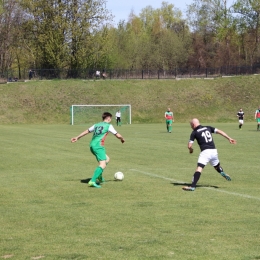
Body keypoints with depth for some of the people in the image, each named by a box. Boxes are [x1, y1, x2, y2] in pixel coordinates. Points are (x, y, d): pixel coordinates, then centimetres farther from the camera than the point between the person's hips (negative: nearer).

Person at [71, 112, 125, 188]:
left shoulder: (96, 125, 22)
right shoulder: (108, 126, 3)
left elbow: (86, 131, 29)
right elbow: (118, 135, 3)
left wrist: (77, 138, 38)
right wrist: (122, 139, 25)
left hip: (92, 145, 8)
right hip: (98, 145, -8)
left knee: (107, 159, 23)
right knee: (103, 164, -14)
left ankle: (99, 177, 22)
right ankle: (92, 181, -29)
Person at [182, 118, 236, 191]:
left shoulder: (194, 132, 5)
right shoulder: (208, 128, 17)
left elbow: (189, 146, 1)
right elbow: (219, 131, 9)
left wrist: (191, 149, 24)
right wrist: (229, 138, 8)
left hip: (205, 152, -5)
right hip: (214, 150, 5)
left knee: (199, 168, -14)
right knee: (217, 166, 29)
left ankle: (193, 186, -23)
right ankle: (222, 172, 3)